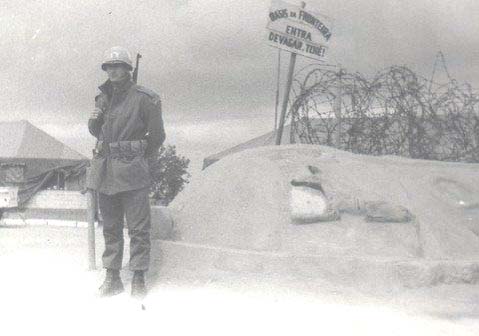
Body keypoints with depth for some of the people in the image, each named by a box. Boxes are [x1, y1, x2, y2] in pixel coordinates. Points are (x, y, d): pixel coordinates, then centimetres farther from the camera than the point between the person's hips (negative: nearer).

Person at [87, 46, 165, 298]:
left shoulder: (144, 98, -6)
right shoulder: (104, 97, 12)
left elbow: (157, 135, 0)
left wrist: (139, 158, 4)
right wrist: (94, 120, 0)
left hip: (131, 172, -6)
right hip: (104, 171, 6)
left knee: (138, 228, -1)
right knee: (110, 227, 12)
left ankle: (139, 279, 7)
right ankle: (112, 277, 21)